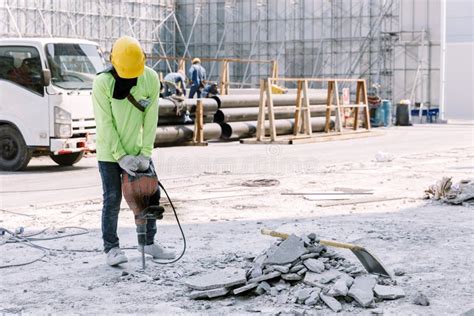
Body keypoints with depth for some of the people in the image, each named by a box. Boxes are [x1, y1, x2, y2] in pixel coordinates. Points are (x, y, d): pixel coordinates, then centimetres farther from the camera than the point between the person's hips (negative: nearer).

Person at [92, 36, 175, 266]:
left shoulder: (151, 79, -11)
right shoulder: (102, 83, -20)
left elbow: (150, 119, -9)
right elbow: (105, 124, -18)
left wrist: (145, 153, -14)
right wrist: (120, 156, -21)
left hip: (136, 150, 4)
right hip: (110, 152, -4)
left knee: (151, 195, 8)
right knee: (112, 200, -5)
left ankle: (149, 242, 23)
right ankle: (111, 248, 7)